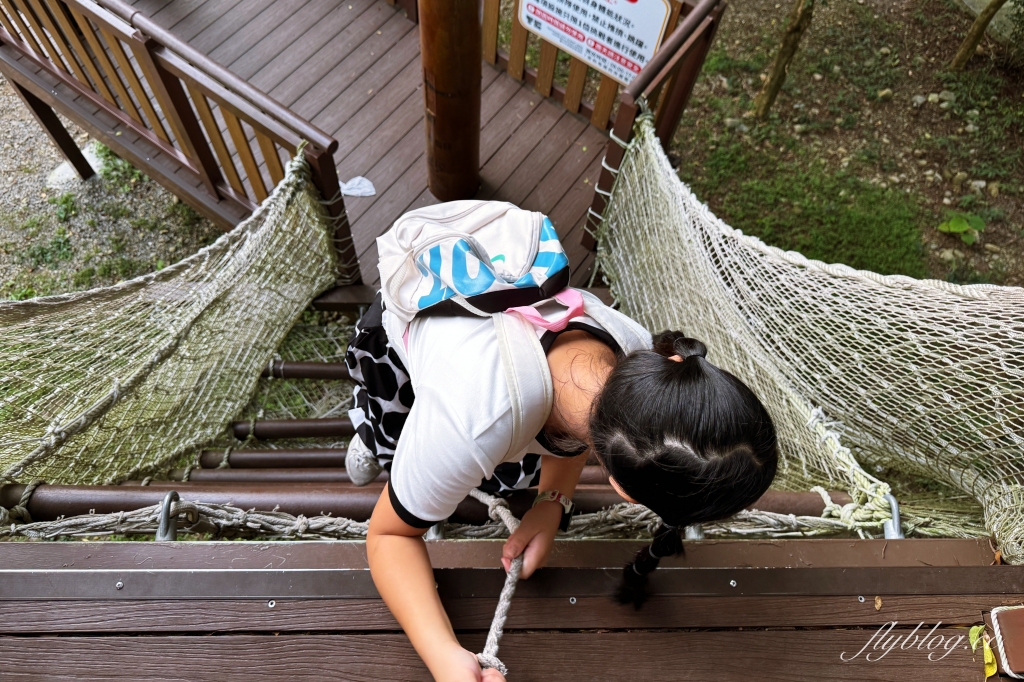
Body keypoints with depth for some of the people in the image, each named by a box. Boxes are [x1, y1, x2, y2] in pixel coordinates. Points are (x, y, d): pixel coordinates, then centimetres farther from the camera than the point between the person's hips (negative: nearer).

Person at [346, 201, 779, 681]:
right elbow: (389, 535, -31)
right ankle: (373, 433, 34)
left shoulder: (644, 355, -34)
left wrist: (551, 504, -23)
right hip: (395, 330, -3)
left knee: (511, 478, 5)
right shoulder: (473, 426, -51)